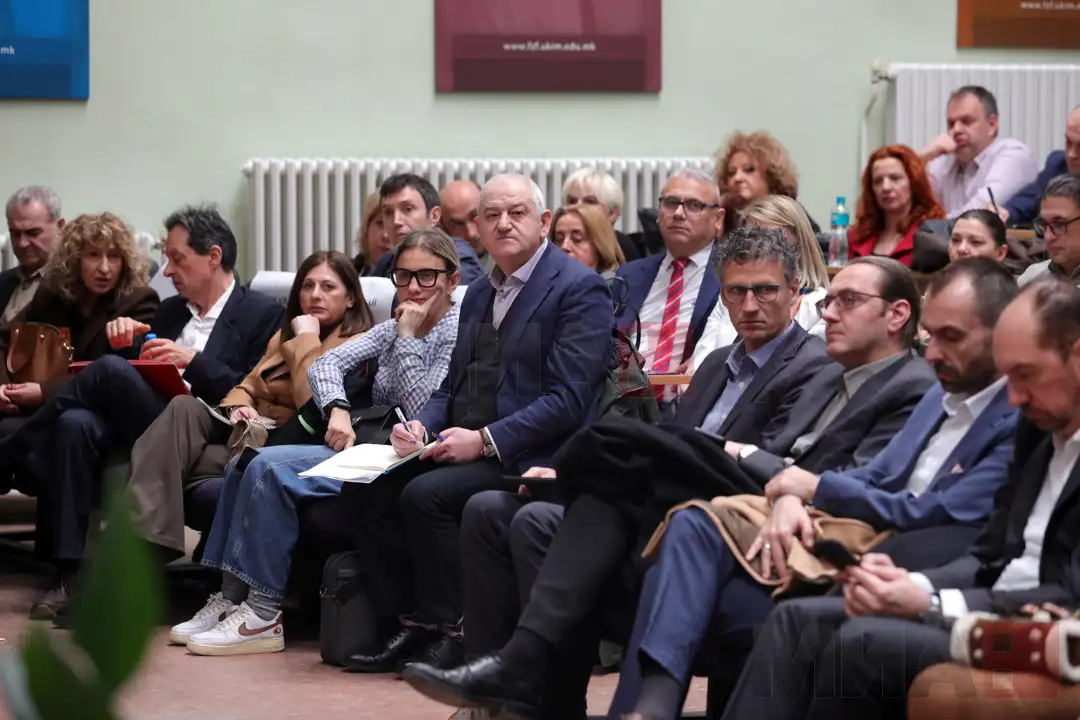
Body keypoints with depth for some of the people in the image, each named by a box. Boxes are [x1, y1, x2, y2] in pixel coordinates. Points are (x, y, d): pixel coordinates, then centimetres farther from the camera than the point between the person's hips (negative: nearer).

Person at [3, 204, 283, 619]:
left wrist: (193, 362, -13)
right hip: (135, 425, 6)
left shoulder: (262, 314, 7)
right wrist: (124, 341, 3)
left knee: (110, 369, -28)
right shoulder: (170, 311, 28)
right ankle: (68, 574, -32)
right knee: (75, 425, -30)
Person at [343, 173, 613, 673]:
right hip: (465, 446, 8)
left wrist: (485, 441, -19)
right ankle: (407, 626, -6)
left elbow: (567, 399, -15)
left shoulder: (580, 290, -7)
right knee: (374, 494, -13)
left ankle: (448, 631, -14)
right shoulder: (479, 295, 20)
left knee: (425, 495, -27)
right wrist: (422, 427, 0)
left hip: (529, 458, -8)